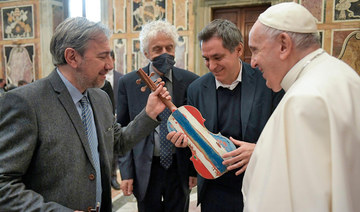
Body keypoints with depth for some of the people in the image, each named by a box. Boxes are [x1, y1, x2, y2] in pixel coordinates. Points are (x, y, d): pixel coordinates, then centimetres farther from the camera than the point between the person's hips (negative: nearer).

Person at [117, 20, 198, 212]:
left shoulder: (190, 81, -5)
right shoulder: (128, 83, -6)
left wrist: (195, 168, 0)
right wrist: (126, 172, -5)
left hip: (180, 167, 1)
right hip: (145, 168, 0)